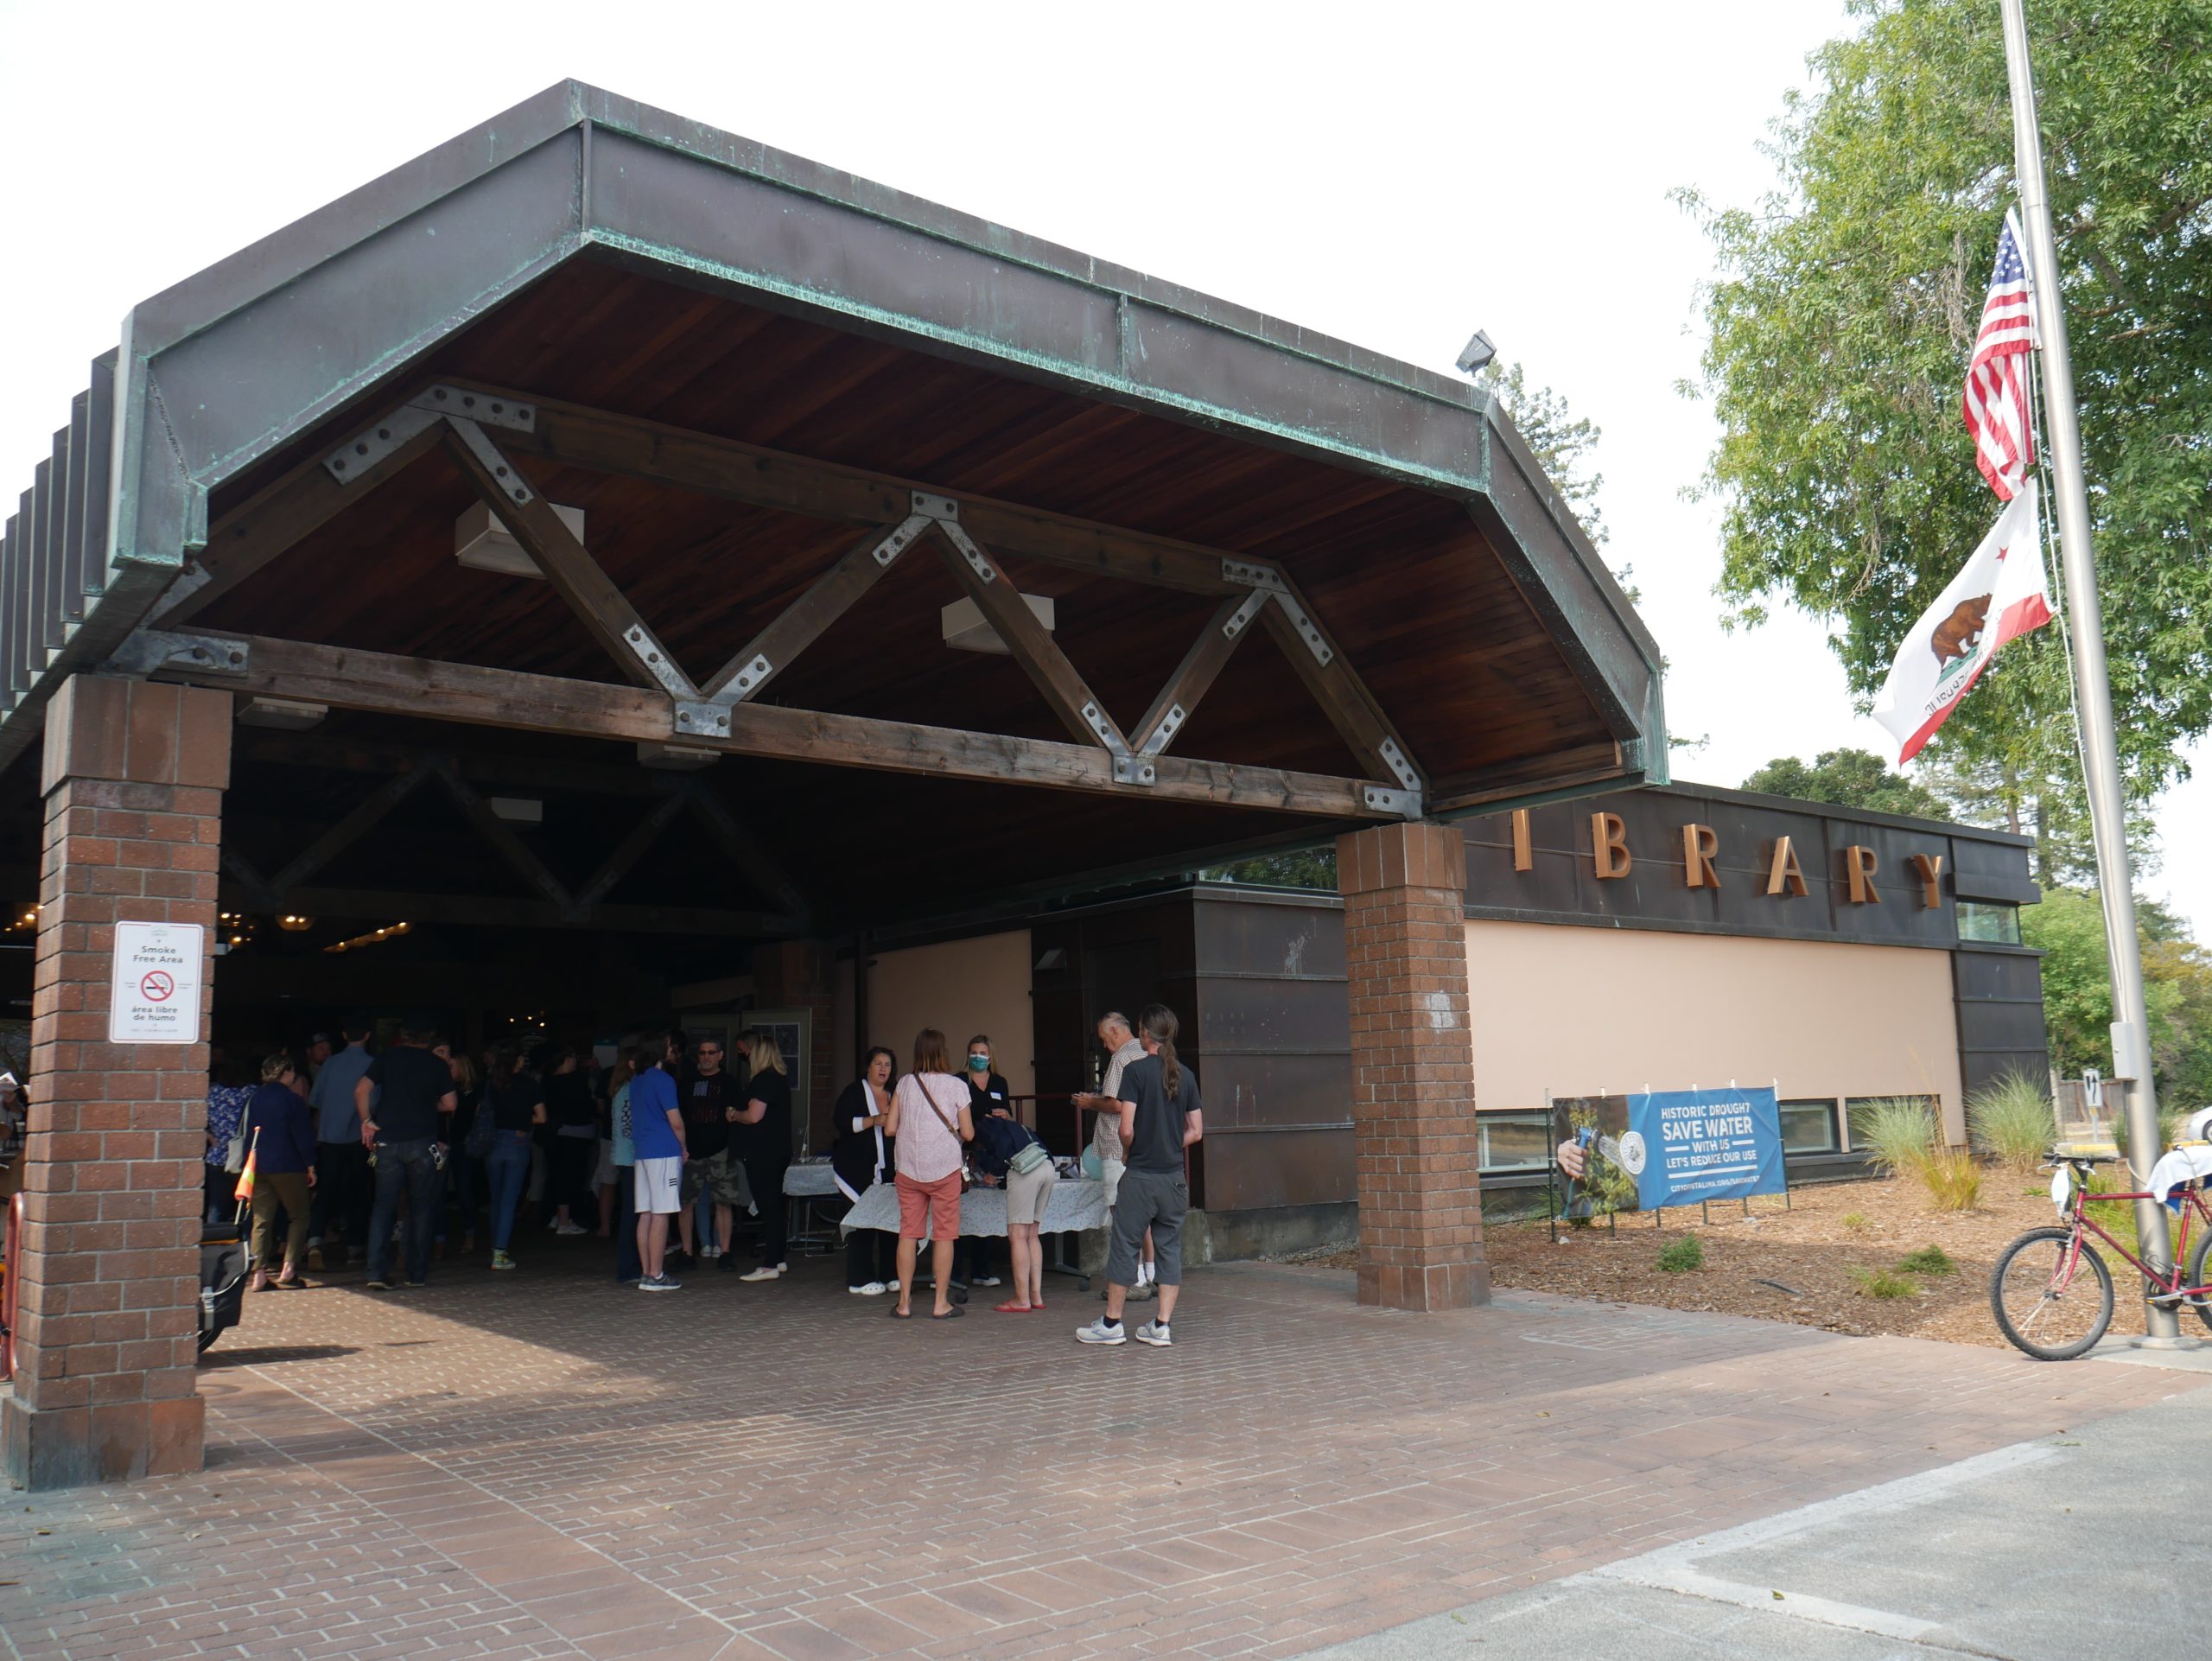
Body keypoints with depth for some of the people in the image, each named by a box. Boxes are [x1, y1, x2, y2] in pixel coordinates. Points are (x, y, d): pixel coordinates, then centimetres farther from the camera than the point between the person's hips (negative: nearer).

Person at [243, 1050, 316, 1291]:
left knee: (261, 1220, 7)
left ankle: (259, 1274, 0)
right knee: (298, 1216, 7)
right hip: (288, 1167, -5)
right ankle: (288, 1270, -2)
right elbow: (303, 1136, -9)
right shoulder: (291, 1099, -9)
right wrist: (310, 1165, -2)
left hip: (258, 1168, 5)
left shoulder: (256, 1098, 8)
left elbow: (249, 1133, 15)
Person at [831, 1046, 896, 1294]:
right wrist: (873, 1120, -20)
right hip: (858, 1170, -5)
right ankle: (860, 1280, 0)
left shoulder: (894, 1095, 17)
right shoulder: (854, 1092, 2)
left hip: (886, 1169, 5)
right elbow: (843, 1122, -11)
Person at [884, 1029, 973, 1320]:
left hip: (908, 1170, 3)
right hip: (944, 1169, -3)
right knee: (944, 1235, 5)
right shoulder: (955, 1085, -5)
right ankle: (941, 1303, 7)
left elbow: (890, 1128, 2)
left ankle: (904, 1303, 11)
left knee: (908, 1233, 8)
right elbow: (968, 1134, -4)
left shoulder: (904, 1084, 2)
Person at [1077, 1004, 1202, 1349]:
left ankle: (1111, 1323, 14)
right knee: (1170, 1249, 9)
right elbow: (1196, 1131, 7)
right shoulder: (1185, 1075, 4)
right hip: (1174, 1176, 5)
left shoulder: (1135, 1070, -11)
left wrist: (1132, 1150, 5)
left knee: (1125, 1247, 5)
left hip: (1140, 1177, -4)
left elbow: (1127, 1129, -15)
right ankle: (1161, 1325, 9)